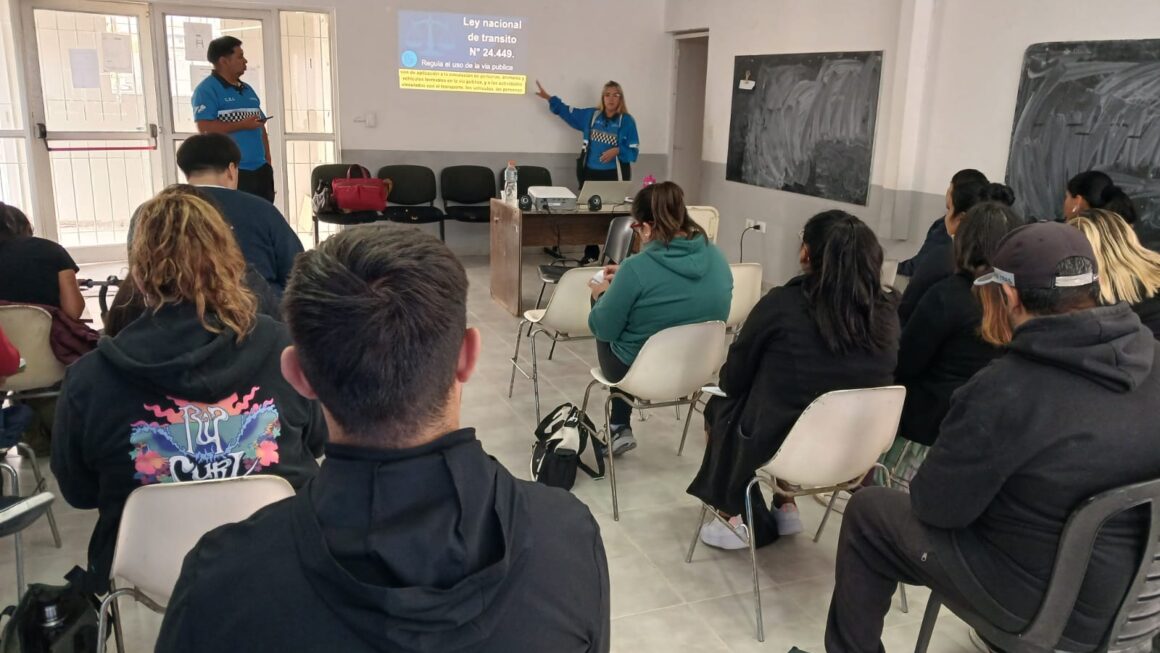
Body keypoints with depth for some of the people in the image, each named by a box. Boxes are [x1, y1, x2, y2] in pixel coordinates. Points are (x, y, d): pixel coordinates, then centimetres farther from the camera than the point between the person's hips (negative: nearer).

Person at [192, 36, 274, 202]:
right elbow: (204, 128, -18)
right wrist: (243, 124, -15)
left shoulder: (248, 90, 18)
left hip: (259, 169, 8)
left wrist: (268, 160, 13)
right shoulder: (207, 90, -7)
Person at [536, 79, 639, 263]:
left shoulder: (627, 121, -3)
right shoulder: (591, 115, 7)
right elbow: (567, 112, 21)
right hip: (590, 172, 4)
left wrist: (617, 151, -21)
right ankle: (590, 255, 19)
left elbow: (634, 150, -5)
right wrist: (549, 98, 21)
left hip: (614, 175, -4)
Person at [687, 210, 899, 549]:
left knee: (720, 405, 24)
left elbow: (732, 380, -7)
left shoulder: (782, 304, -20)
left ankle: (738, 517, 25)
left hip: (775, 450, -4)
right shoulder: (886, 313, -7)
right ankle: (784, 508, 30)